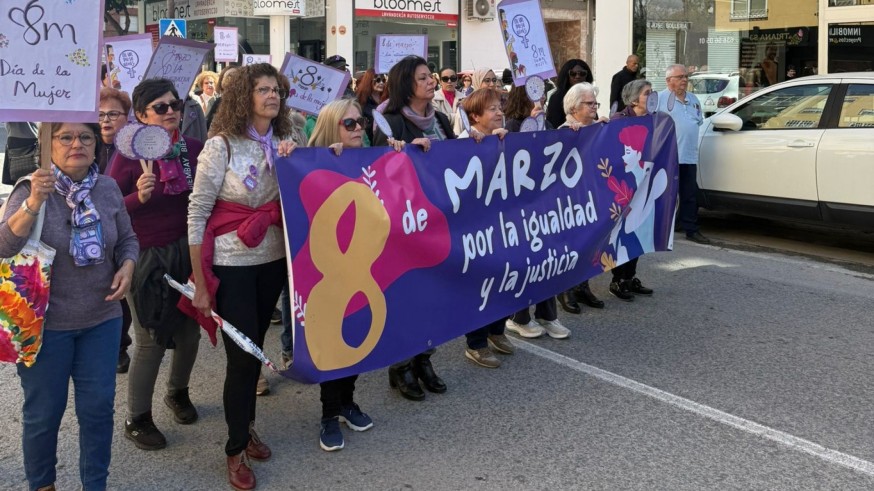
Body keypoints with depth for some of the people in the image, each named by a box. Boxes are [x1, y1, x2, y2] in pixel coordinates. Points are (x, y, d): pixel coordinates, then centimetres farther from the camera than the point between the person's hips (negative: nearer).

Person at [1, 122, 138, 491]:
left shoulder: (108, 188, 0)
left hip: (102, 319, 3)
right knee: (43, 412, 11)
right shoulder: (31, 189, -11)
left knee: (98, 407, 10)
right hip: (45, 323, -3)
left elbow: (127, 238, 11)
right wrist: (33, 203, -34)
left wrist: (127, 267, -9)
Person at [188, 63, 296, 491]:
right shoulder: (221, 145, -11)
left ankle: (246, 425, 36)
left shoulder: (282, 144, 4)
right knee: (241, 353, -2)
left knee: (255, 346, 16)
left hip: (272, 259, 5)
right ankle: (236, 450, 16)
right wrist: (199, 284, -10)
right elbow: (196, 214, -10)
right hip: (231, 263, -5)